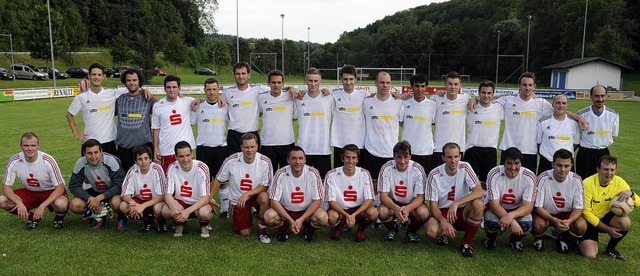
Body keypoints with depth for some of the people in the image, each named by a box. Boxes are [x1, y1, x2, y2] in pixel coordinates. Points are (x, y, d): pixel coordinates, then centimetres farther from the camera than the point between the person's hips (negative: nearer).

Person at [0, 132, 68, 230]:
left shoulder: (48, 161, -24)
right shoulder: (14, 161, -15)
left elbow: (60, 188, -23)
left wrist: (42, 206, -33)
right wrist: (19, 203, -30)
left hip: (51, 193, -4)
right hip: (29, 193, 4)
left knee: (61, 204, -37)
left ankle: (58, 219, 2)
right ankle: (32, 217, 5)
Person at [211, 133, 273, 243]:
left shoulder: (265, 162, -19)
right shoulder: (231, 160, -16)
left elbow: (265, 185, -14)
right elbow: (218, 180, -3)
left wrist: (247, 194, -26)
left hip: (256, 195, 0)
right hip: (237, 200, 1)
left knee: (264, 197, -36)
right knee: (245, 233, -3)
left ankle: (262, 230, -11)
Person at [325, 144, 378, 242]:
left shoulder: (364, 174, -11)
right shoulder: (332, 175, -14)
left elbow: (369, 200, -14)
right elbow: (331, 201, -15)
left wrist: (354, 215, -30)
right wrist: (346, 215, -32)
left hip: (359, 210, 1)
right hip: (339, 210, -1)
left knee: (373, 212, -30)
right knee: (332, 216, -35)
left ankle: (361, 229, 6)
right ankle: (337, 228, 6)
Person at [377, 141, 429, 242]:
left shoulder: (418, 169, -18)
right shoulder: (386, 168, -18)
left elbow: (420, 196, -17)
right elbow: (383, 195, -19)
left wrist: (408, 208, -38)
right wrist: (396, 208, -41)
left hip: (412, 204, 0)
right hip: (392, 203, 0)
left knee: (424, 213, -31)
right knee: (382, 211, -32)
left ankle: (412, 230, 5)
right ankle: (392, 228, 6)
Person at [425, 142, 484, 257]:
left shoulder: (465, 167, -11)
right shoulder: (434, 175, -13)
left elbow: (479, 192, -22)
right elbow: (433, 206, -11)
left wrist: (456, 203, -34)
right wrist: (443, 221, -31)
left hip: (463, 211, 1)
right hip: (443, 212, -1)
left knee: (478, 204, -32)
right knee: (431, 231, -33)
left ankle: (467, 242, -11)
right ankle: (444, 234, 8)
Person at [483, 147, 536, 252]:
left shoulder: (529, 176, -19)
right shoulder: (494, 174, -23)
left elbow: (528, 206, -21)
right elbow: (494, 204, -24)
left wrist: (510, 216, -42)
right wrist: (512, 221, -39)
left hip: (518, 210, 1)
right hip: (497, 208, -1)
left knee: (527, 223, -30)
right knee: (492, 222, -33)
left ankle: (515, 239, 7)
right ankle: (490, 238, 6)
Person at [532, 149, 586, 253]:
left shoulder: (576, 180, -15)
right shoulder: (543, 178, -22)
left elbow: (578, 208, -11)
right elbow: (537, 207, -19)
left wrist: (568, 221, -33)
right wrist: (554, 220, -36)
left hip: (567, 214, 2)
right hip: (545, 213, -2)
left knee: (581, 226, -27)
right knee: (539, 225, -34)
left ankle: (563, 239, 8)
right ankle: (539, 238, 6)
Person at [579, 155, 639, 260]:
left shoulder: (619, 182, -8)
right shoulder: (587, 184, -21)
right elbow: (586, 212, -17)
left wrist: (630, 193, -29)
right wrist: (607, 229, -18)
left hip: (606, 217, 5)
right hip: (589, 221, -4)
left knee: (626, 222, -29)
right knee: (590, 255, -22)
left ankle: (610, 249, -1)